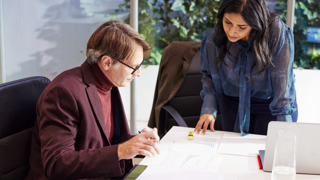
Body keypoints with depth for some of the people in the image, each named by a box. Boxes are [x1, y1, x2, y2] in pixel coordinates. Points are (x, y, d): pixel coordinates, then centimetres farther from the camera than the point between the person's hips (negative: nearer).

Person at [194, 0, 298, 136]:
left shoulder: (277, 33, -28)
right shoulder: (214, 39, -17)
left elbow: (283, 83, -25)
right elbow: (209, 76, 0)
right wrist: (208, 109, -14)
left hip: (270, 103, -2)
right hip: (233, 104, 3)